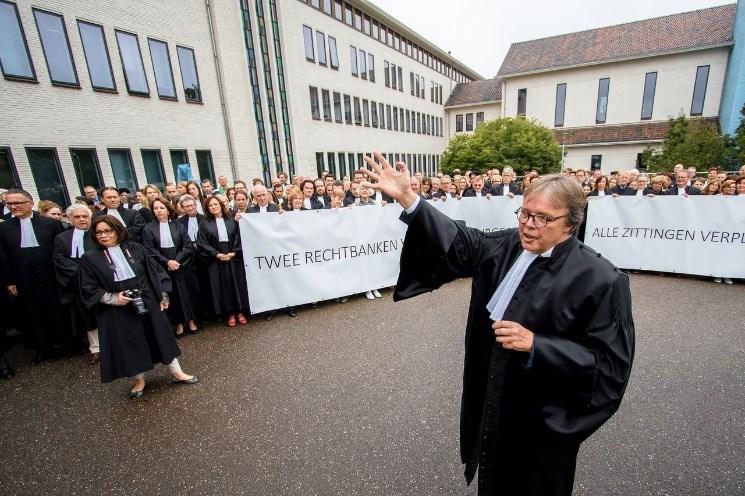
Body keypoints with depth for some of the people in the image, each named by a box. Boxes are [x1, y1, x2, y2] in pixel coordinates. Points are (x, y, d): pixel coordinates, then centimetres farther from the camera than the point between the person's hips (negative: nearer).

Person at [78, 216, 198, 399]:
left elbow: (154, 271, 3)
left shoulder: (135, 248, 0)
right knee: (129, 345, 9)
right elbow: (88, 289, -1)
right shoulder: (90, 258, -3)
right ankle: (139, 380, 30)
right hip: (118, 312, -1)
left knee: (161, 336, 8)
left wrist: (163, 295, 0)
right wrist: (113, 298, -15)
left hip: (148, 304, 1)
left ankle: (176, 372, 22)